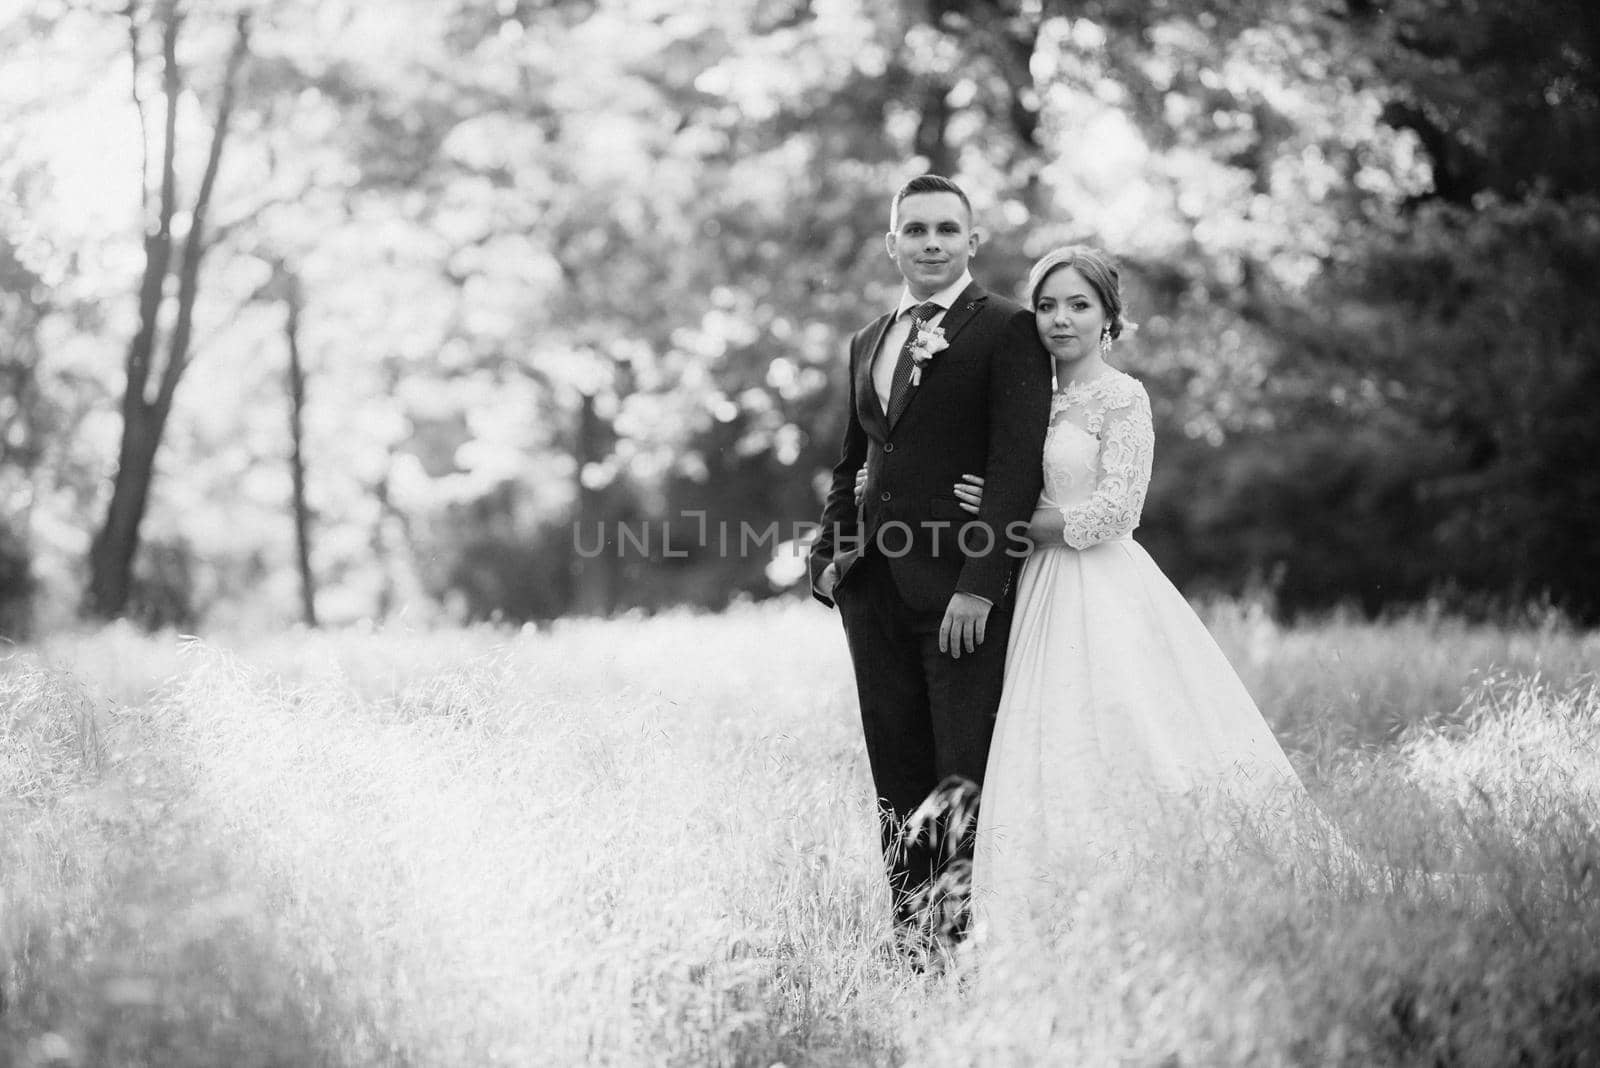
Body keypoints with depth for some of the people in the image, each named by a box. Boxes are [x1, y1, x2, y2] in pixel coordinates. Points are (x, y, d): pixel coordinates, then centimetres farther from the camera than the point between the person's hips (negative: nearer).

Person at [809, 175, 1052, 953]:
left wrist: (979, 584, -18)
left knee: (964, 774, -8)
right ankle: (910, 940, 14)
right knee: (898, 780, 8)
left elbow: (1017, 465, -11)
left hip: (961, 592, -6)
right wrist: (829, 555, 12)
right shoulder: (868, 341, 18)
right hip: (874, 587, 6)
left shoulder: (1006, 331, -3)